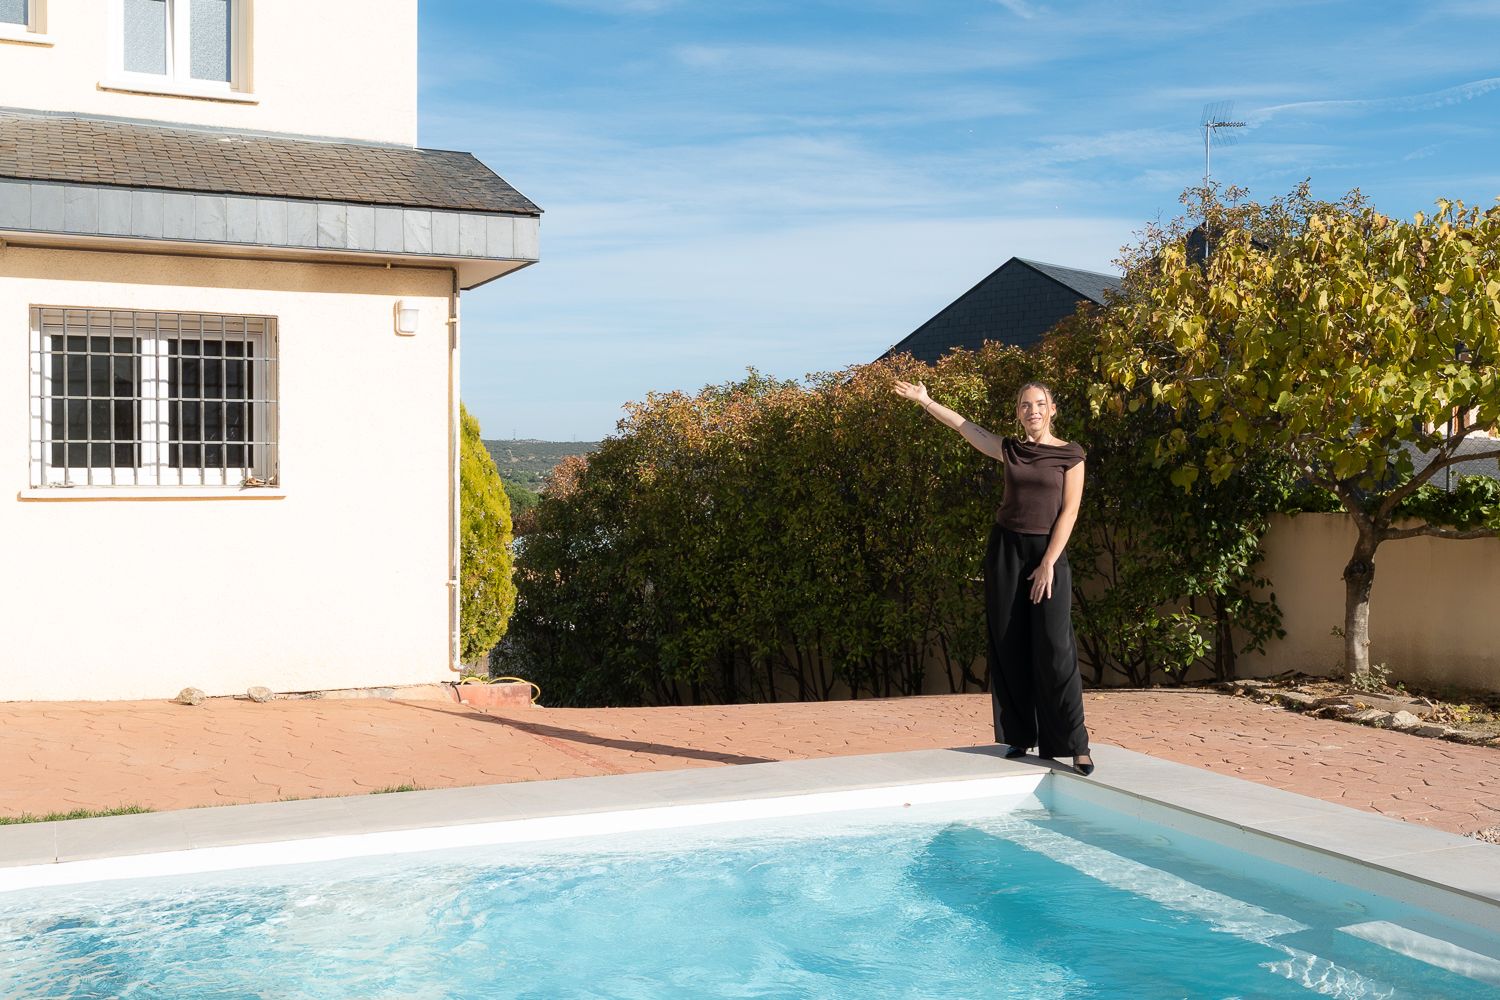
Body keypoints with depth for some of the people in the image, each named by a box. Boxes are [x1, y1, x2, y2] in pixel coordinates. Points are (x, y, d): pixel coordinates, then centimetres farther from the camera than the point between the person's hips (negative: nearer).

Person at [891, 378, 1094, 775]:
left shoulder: (1070, 455, -1)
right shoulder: (1009, 449, 8)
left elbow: (1069, 511, -6)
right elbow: (964, 426, 9)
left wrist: (1049, 563, -11)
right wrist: (925, 400, 6)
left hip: (1048, 552, -3)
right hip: (1006, 548, 4)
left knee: (1054, 649, -9)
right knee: (1010, 647, 5)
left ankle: (1075, 745, -6)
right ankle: (1020, 736, 13)